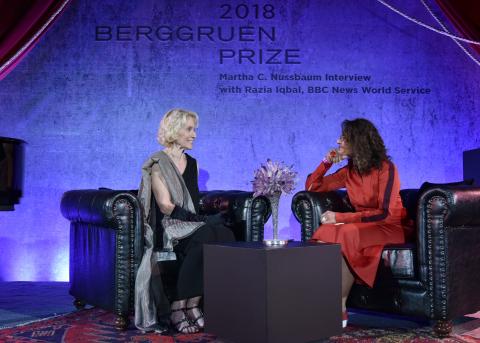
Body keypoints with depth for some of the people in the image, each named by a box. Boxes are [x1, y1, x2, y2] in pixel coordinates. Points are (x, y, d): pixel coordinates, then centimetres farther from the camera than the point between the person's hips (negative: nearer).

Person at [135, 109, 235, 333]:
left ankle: (193, 304, -27)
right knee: (206, 238, -36)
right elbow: (165, 206, -12)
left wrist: (204, 217, -1)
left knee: (225, 235, -28)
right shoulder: (157, 163, -3)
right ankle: (179, 307, -29)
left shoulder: (192, 163, 18)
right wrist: (201, 219, -18)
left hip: (192, 226, 6)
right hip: (167, 228, -6)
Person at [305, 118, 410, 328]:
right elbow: (311, 187, 16)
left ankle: (340, 308, -27)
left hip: (391, 227, -6)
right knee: (326, 232, -25)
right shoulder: (348, 172, 6)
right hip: (363, 227, 6)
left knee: (347, 233, -35)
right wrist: (326, 162, -1)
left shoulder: (385, 168, -12)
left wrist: (340, 217, -24)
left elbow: (384, 213, -21)